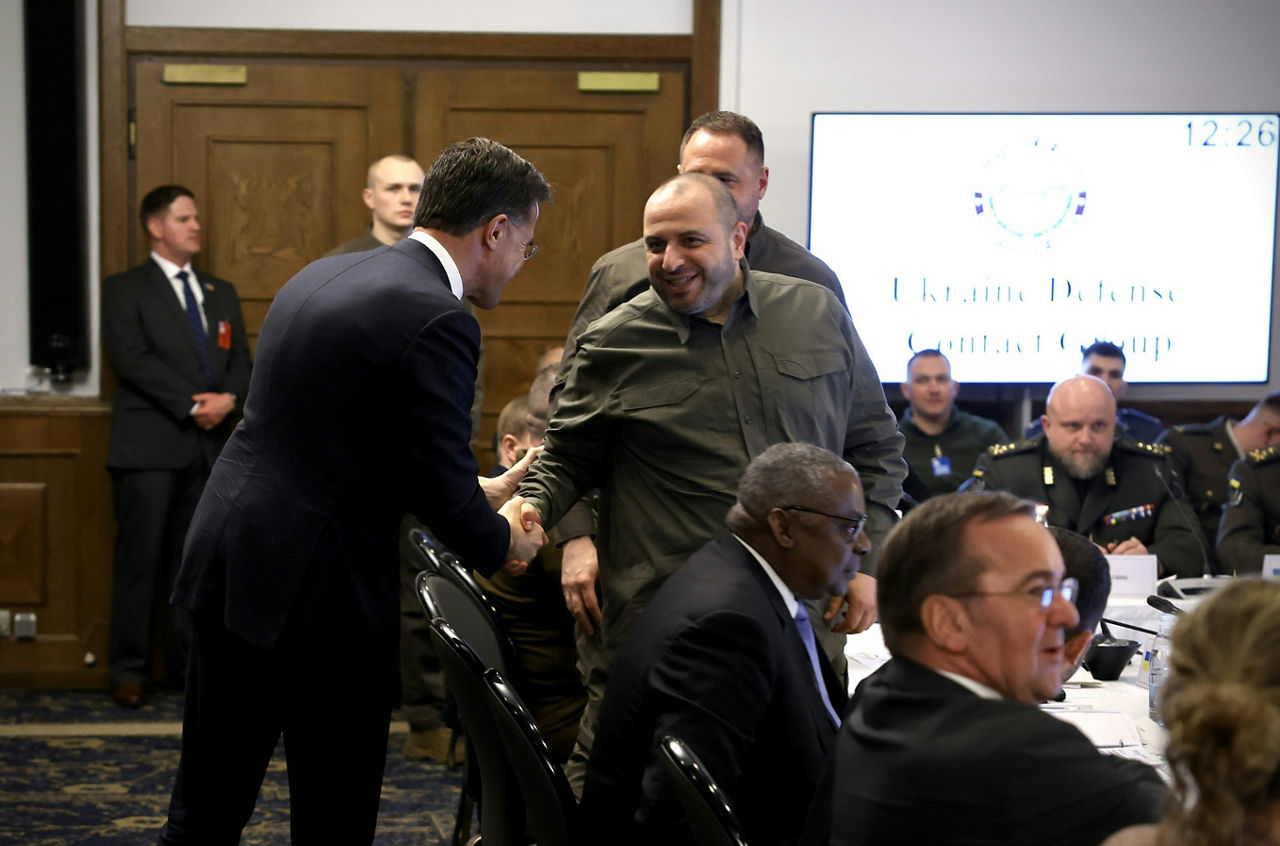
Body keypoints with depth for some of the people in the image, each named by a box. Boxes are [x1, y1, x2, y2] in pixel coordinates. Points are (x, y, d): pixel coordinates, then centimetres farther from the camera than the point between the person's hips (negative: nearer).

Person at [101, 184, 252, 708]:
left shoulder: (221, 293, 20)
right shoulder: (125, 290, 2)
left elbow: (241, 359, 13)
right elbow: (132, 359, -11)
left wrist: (228, 398, -9)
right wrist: (192, 405, -16)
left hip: (209, 444, 5)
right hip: (149, 444, -5)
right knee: (140, 559, -3)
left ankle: (188, 662, 13)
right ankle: (129, 671, 2)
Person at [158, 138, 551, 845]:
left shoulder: (321, 276, 12)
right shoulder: (436, 321, -16)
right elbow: (443, 497, -14)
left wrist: (480, 493, 22)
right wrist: (503, 542, 8)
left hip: (226, 567, 8)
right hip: (319, 597, -8)